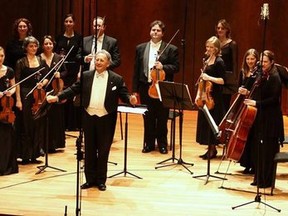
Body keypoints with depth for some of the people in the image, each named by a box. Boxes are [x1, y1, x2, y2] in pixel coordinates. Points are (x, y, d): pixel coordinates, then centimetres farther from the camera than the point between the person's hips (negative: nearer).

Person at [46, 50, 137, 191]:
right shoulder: (86, 76, 4)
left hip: (106, 118, -3)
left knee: (103, 150, 5)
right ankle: (90, 179, 20)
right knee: (89, 149, 10)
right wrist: (57, 97, -3)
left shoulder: (116, 79, -3)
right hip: (89, 117, 3)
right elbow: (73, 89, 5)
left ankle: (101, 180, 17)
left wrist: (130, 100, -27)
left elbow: (124, 94, -5)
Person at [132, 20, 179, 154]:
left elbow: (176, 67, -2)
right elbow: (136, 69, 7)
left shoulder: (171, 49, 0)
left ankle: (162, 143, 18)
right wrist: (135, 89, 4)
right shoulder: (140, 48, 8)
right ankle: (149, 143, 19)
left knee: (162, 118, 5)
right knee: (148, 117, 8)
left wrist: (163, 67, -20)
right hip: (146, 87, 2)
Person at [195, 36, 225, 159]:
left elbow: (222, 80, -14)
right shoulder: (206, 60, 12)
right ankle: (210, 148, 19)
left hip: (214, 97, -8)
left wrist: (209, 78, -26)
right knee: (204, 121, 10)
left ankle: (213, 149, 8)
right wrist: (198, 95, 9)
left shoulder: (219, 62, -10)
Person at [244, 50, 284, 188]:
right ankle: (258, 178, 21)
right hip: (259, 117, 8)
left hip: (270, 120, -8)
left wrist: (257, 103, -21)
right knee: (257, 149, 11)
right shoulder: (261, 76, 12)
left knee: (267, 151, -2)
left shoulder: (274, 78, -11)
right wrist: (247, 92, 4)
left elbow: (274, 99, -18)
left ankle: (266, 181, 6)